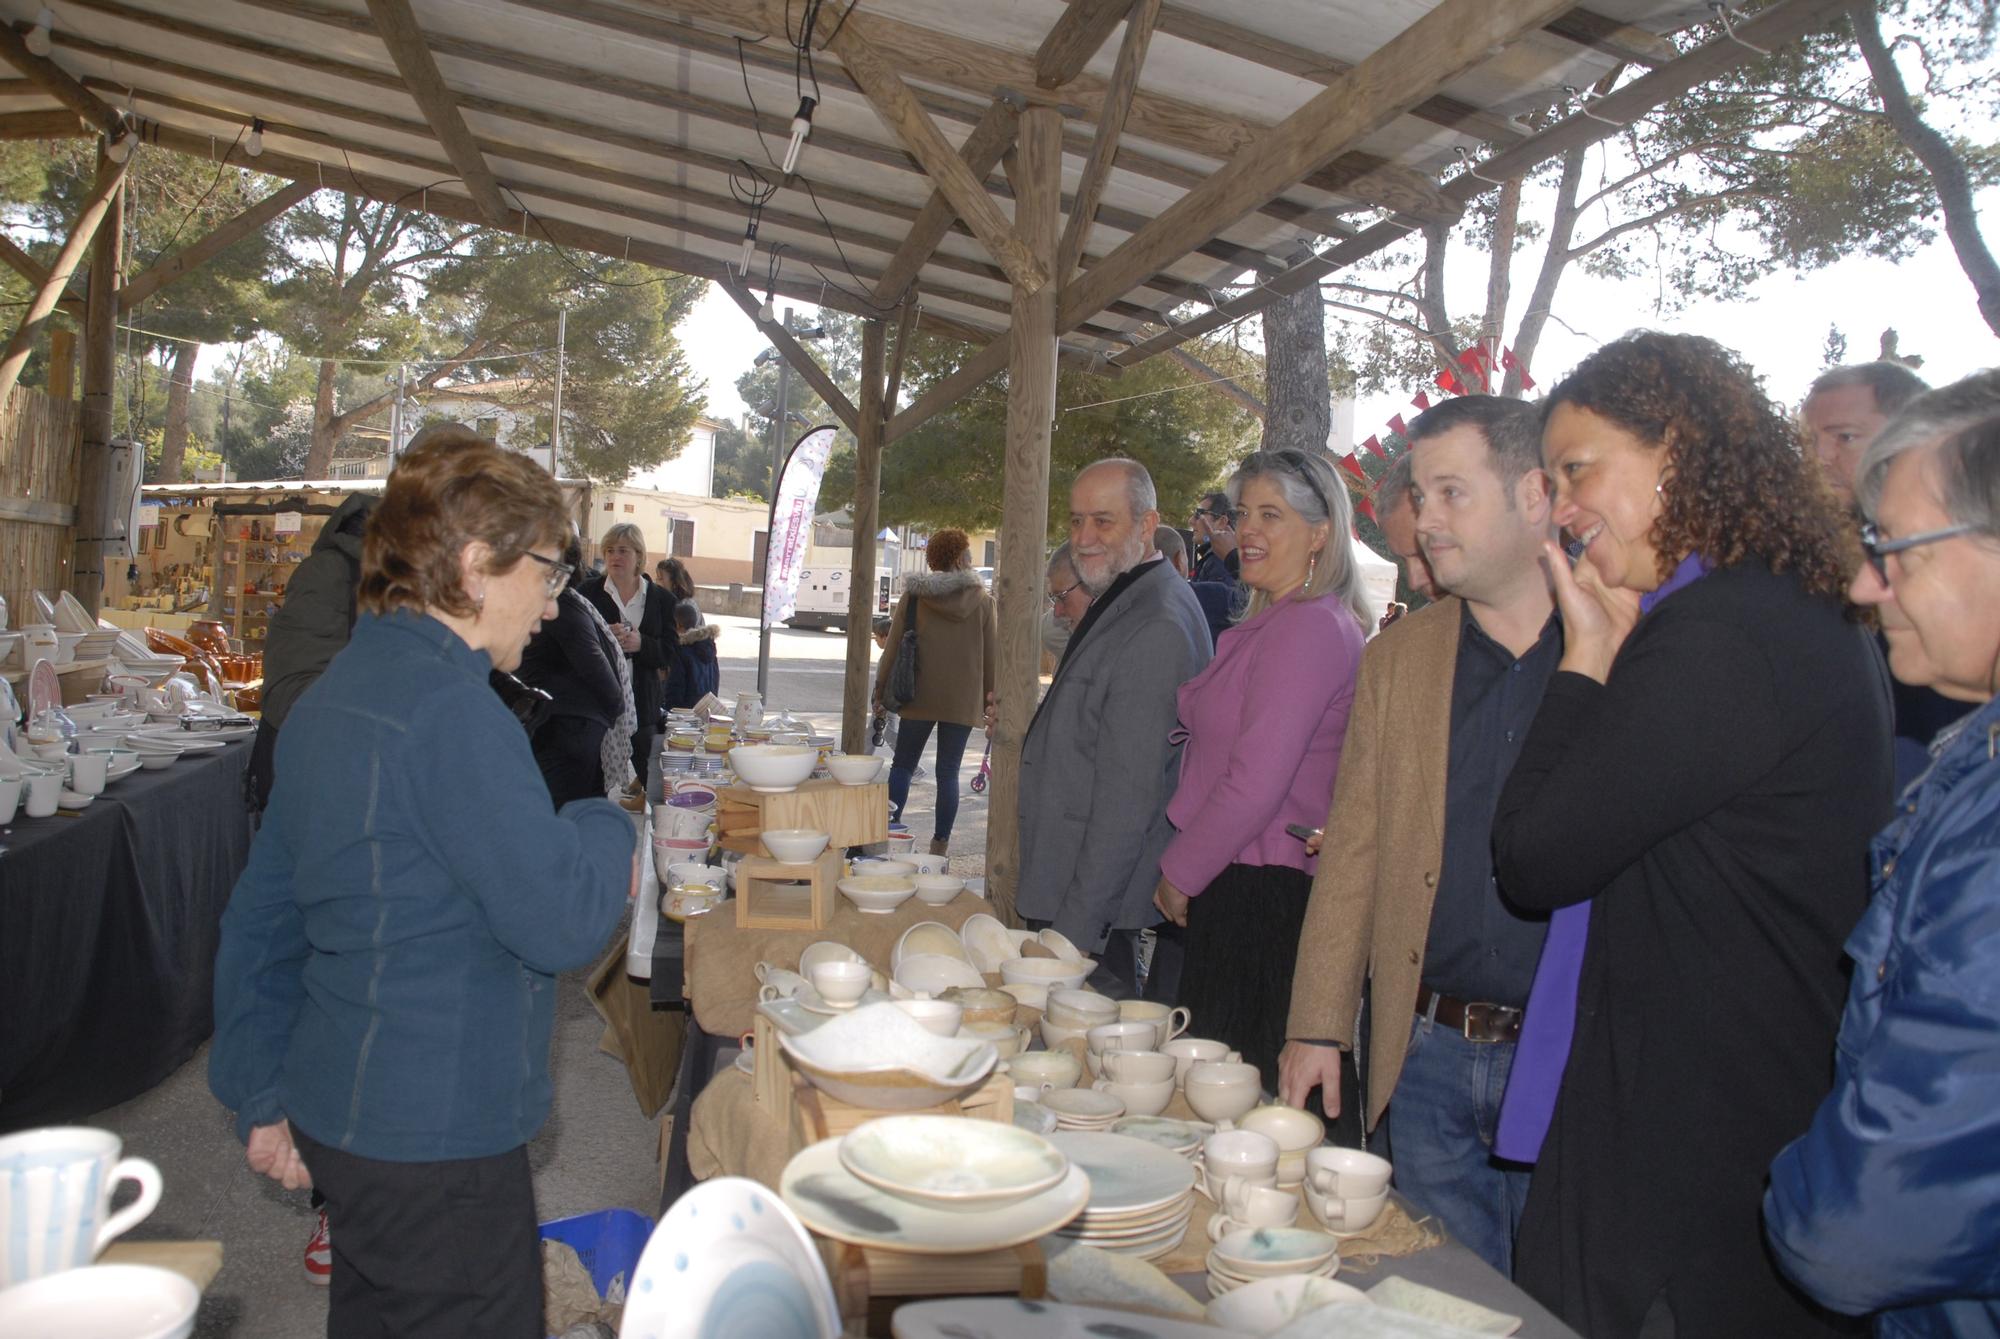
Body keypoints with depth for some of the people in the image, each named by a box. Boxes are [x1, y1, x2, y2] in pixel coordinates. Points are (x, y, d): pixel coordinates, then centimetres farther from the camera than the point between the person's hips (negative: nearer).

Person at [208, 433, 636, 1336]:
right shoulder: (449, 708, -23)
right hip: (435, 1139, -9)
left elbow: (260, 915, 13)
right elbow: (562, 922, -24)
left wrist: (262, 1095, 19)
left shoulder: (328, 695, 8)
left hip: (338, 1113, 9)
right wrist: (607, 830, -5)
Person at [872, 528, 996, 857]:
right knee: (948, 772, 6)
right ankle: (940, 845, 7)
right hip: (962, 701, 0)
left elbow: (893, 648, 0)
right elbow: (992, 655, 1)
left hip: (919, 696, 0)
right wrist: (991, 701, 8)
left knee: (903, 765, 11)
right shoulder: (983, 602, -1)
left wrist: (881, 690, 9)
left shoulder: (913, 598, -1)